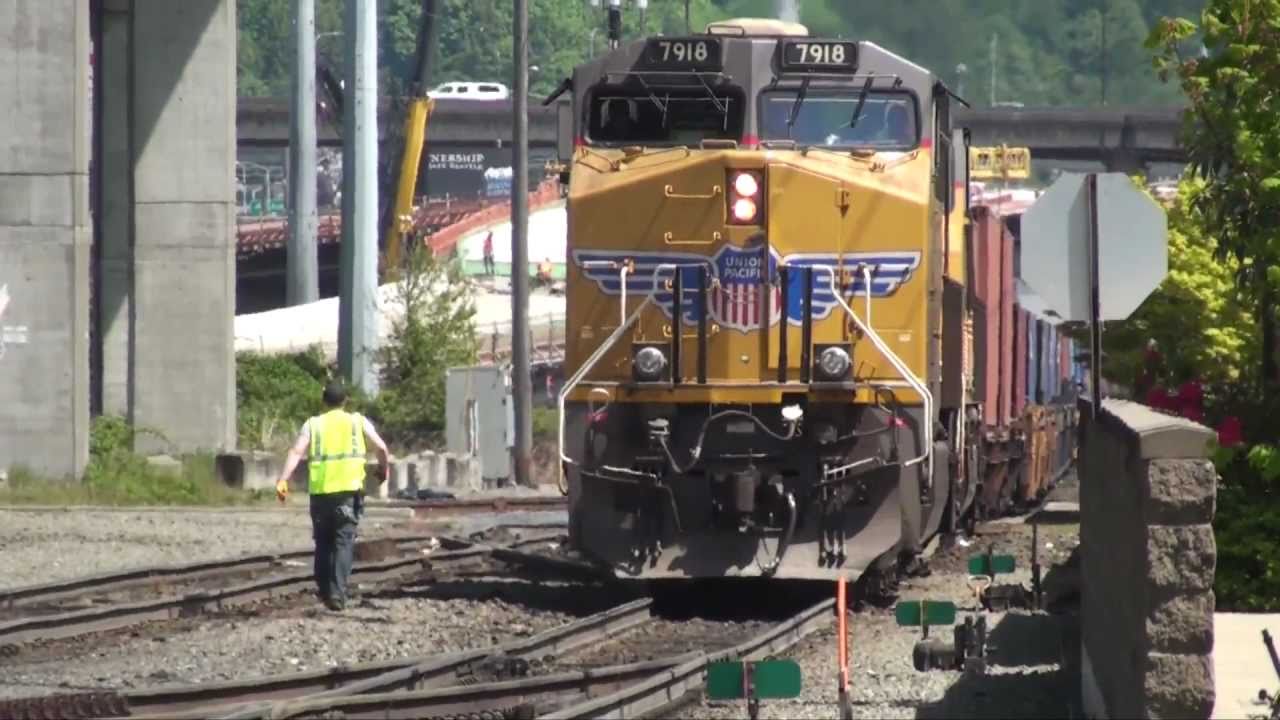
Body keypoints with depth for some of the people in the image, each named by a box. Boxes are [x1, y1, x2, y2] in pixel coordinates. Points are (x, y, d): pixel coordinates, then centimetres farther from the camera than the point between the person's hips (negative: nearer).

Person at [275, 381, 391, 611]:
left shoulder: (313, 424, 8)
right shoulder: (358, 422, 7)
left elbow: (296, 452, -5)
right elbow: (381, 447, -1)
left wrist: (282, 480, -11)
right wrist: (385, 469, 18)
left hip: (320, 490, 1)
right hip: (348, 489, -1)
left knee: (323, 542, 15)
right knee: (343, 542, -2)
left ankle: (324, 591, 18)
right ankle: (337, 593, -15)